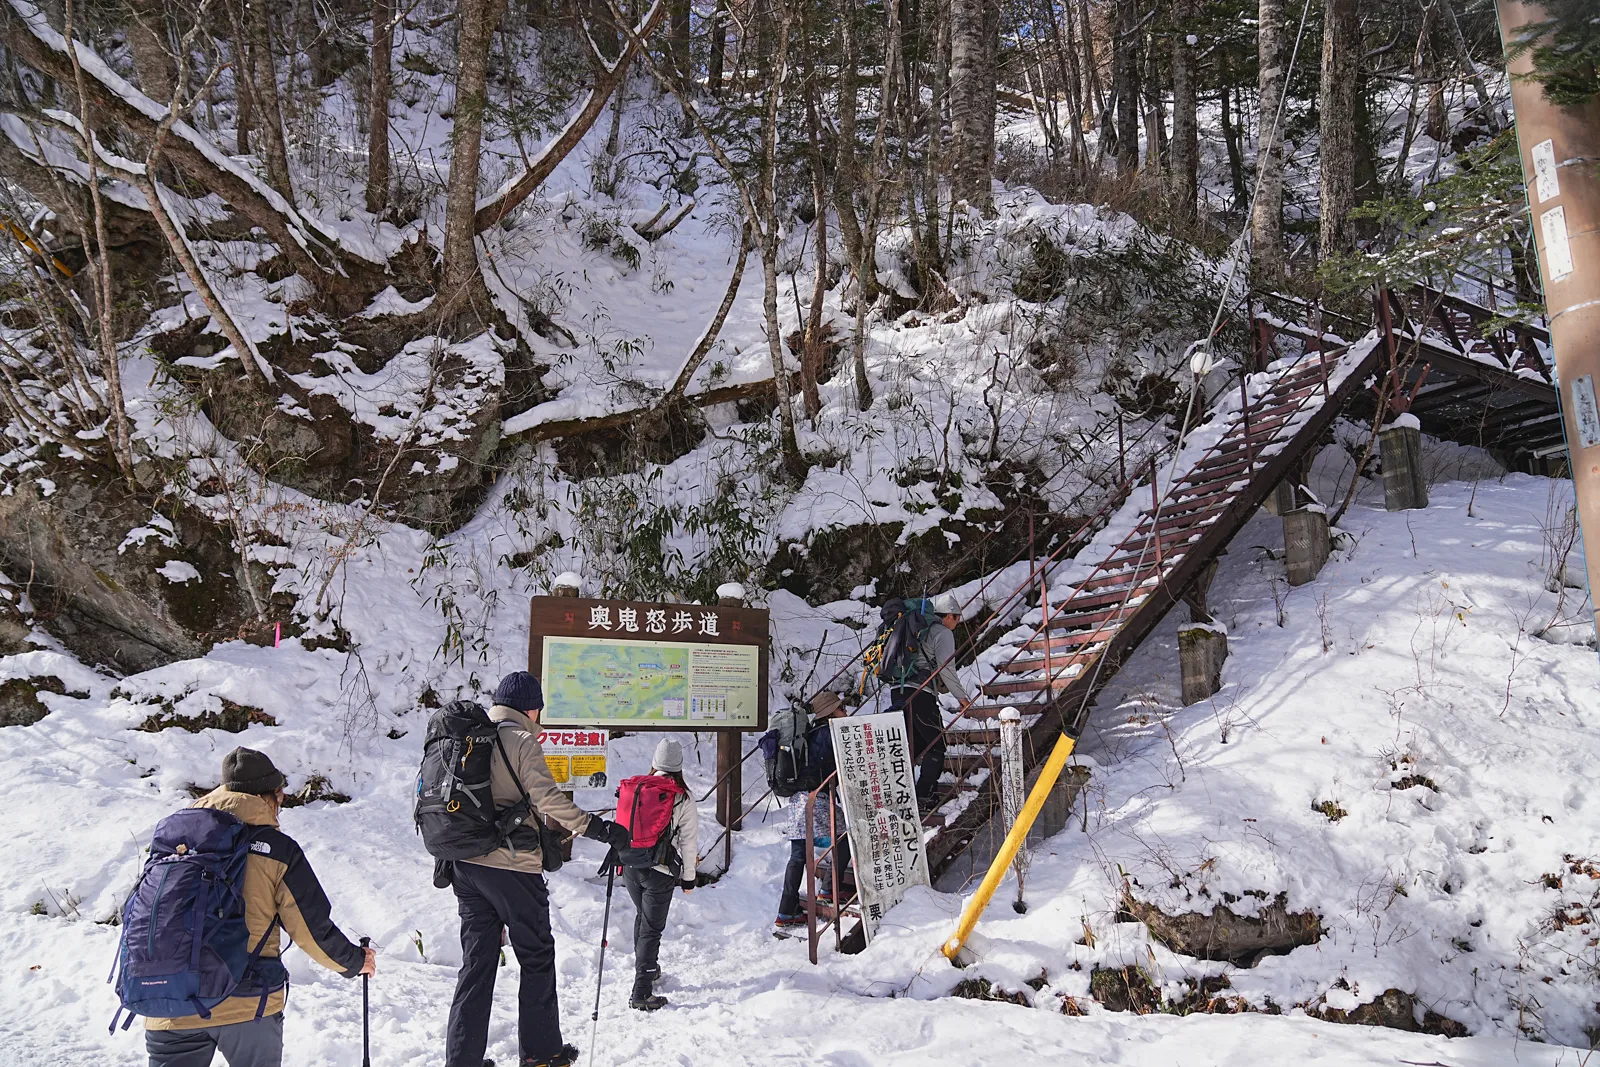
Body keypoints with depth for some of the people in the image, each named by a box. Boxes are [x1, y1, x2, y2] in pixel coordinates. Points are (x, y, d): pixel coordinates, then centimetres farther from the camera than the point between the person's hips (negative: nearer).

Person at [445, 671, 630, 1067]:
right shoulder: (521, 741, -10)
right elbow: (547, 799, -21)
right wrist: (596, 827, -19)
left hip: (465, 864, 7)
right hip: (512, 867, -7)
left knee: (477, 961, 13)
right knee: (537, 958, 8)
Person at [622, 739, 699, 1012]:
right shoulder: (683, 798, -9)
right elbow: (688, 841, -4)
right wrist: (688, 877, 6)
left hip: (631, 866, 4)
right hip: (660, 870, -4)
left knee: (642, 917, 25)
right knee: (652, 928, 1)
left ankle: (648, 968, 42)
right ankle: (641, 992, -3)